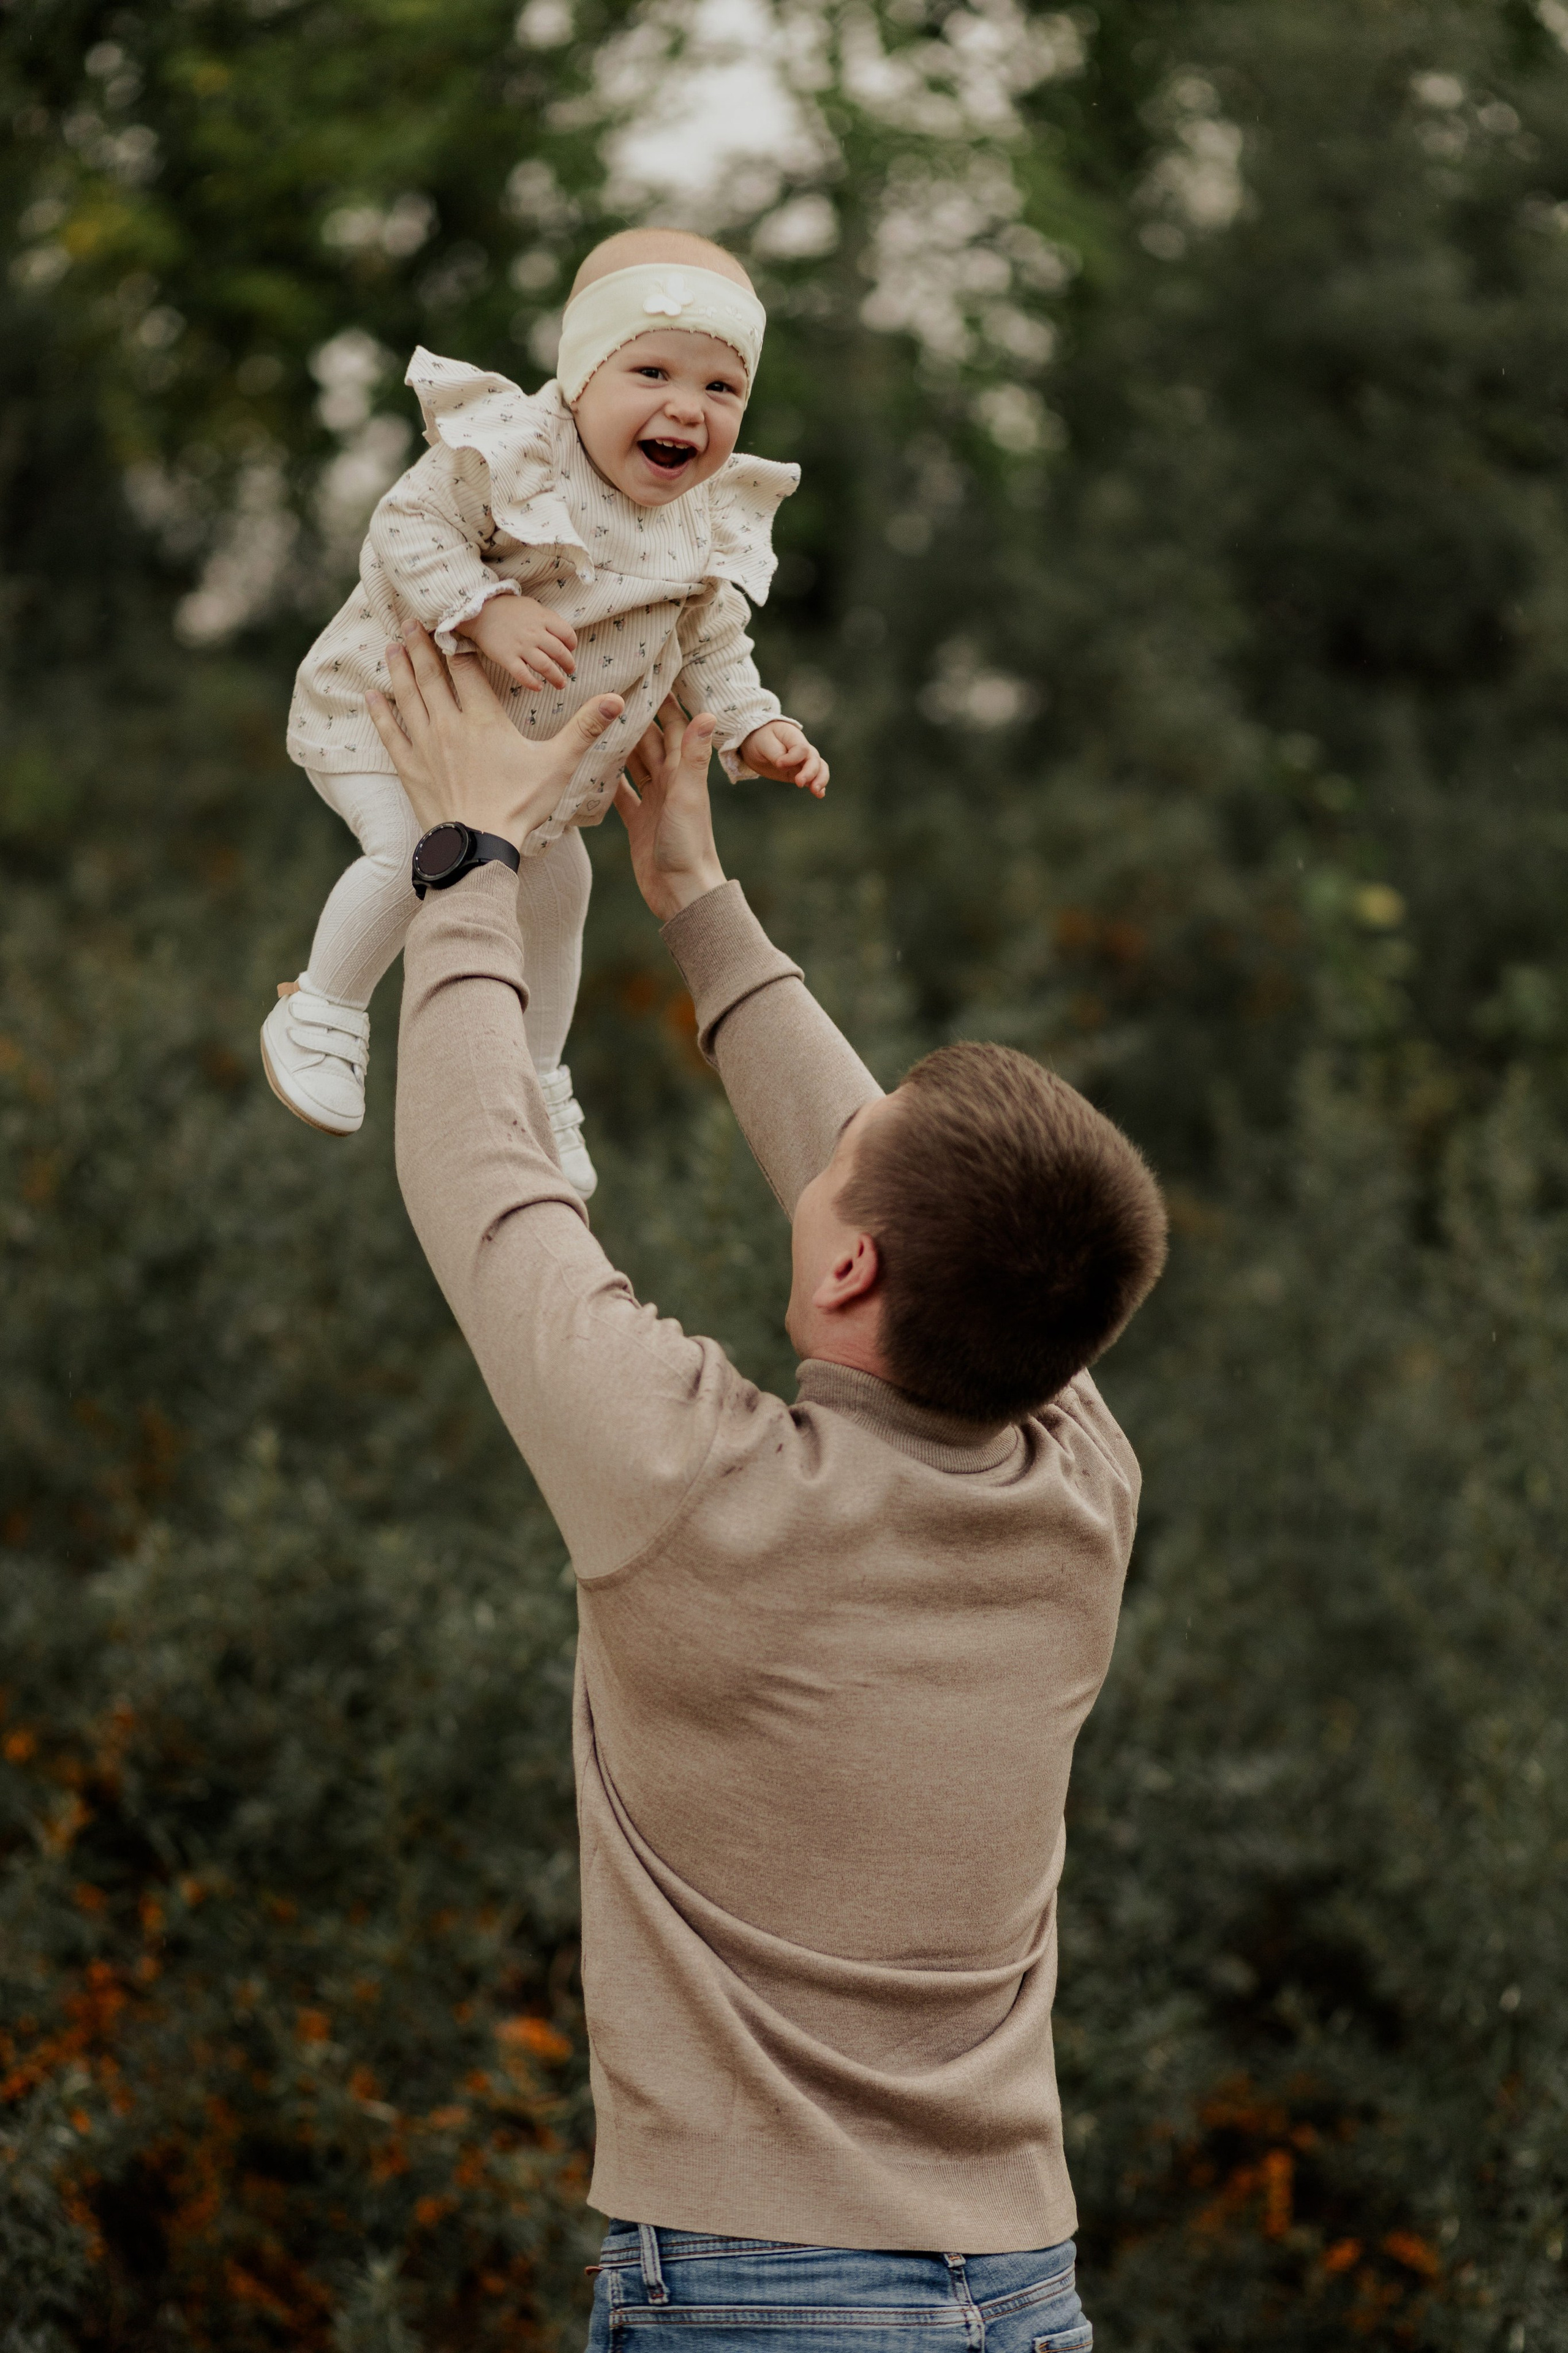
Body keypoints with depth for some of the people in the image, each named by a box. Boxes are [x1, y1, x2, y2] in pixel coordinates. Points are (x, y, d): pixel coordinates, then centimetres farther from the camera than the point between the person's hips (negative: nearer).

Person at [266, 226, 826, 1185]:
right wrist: (488, 612, -40)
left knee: (555, 882, 15)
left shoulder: (710, 525, -10)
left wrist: (755, 729, -8)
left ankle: (537, 1080, 39)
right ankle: (322, 1013, 2)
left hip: (537, 751, 7)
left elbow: (710, 644, 5)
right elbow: (407, 525, -29)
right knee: (414, 851, -25)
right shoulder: (512, 456, -31)